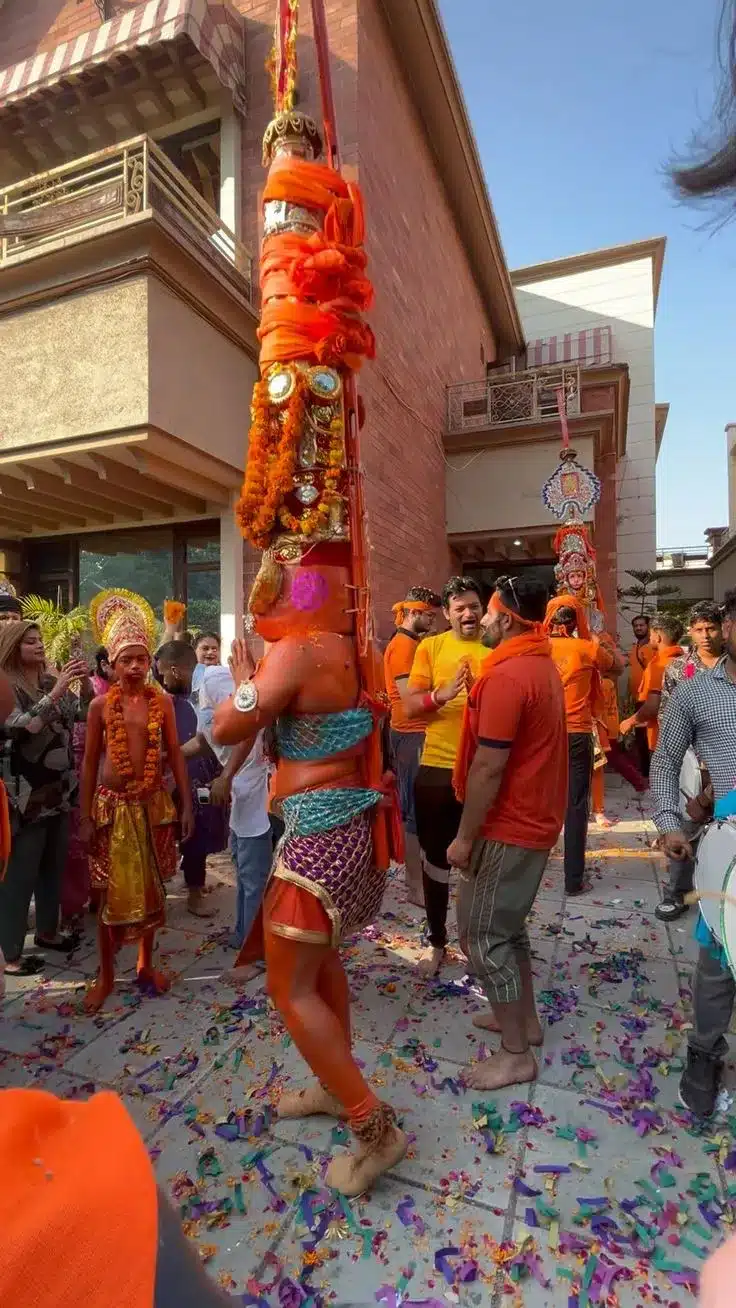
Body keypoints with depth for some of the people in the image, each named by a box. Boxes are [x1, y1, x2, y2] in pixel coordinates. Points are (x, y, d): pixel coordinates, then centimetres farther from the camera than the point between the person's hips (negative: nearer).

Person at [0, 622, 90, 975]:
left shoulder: (53, 683, 8)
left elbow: (85, 713, 3)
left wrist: (84, 683, -13)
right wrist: (56, 692, -29)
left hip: (59, 791, 7)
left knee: (53, 866, 18)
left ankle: (47, 931, 35)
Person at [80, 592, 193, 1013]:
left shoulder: (162, 701, -2)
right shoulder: (101, 705, -5)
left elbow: (175, 755, 2)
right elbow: (89, 763, 0)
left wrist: (186, 804, 0)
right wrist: (86, 816, -1)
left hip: (154, 803, 2)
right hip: (112, 804, -1)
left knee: (151, 887, 13)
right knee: (113, 891, 7)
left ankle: (146, 963, 32)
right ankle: (106, 974, 26)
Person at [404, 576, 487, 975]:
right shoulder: (430, 647, 0)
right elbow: (410, 707, -5)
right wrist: (443, 693, -23)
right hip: (436, 768, 0)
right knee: (436, 858, 13)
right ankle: (436, 940, 31)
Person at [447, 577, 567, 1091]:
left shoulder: (506, 676, -24)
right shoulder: (544, 667, 8)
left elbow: (489, 767, -24)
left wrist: (465, 836, -16)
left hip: (509, 827, -10)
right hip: (536, 819, 10)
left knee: (483, 935, 4)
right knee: (507, 925, 23)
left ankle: (517, 1055, 17)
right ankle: (526, 1018, 38)